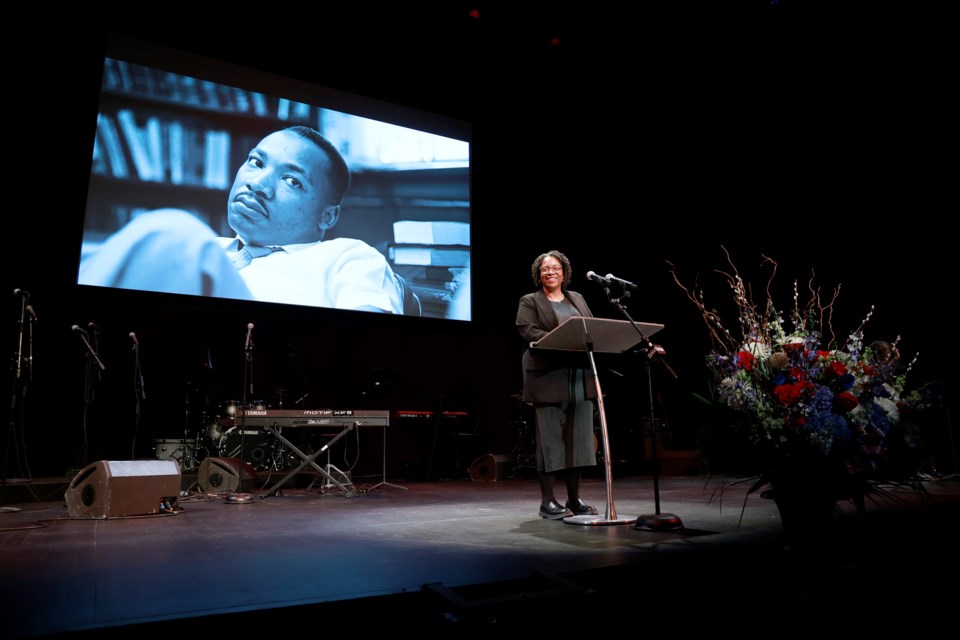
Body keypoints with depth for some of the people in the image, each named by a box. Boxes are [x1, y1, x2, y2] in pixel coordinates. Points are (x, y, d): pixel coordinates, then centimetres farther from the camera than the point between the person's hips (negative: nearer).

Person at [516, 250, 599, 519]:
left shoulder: (577, 299, 21)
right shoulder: (530, 302, 6)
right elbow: (528, 332, -9)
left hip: (580, 377, 5)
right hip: (548, 378, -5)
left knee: (579, 437, 7)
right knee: (550, 438, -2)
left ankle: (574, 499, 18)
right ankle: (547, 501, 7)